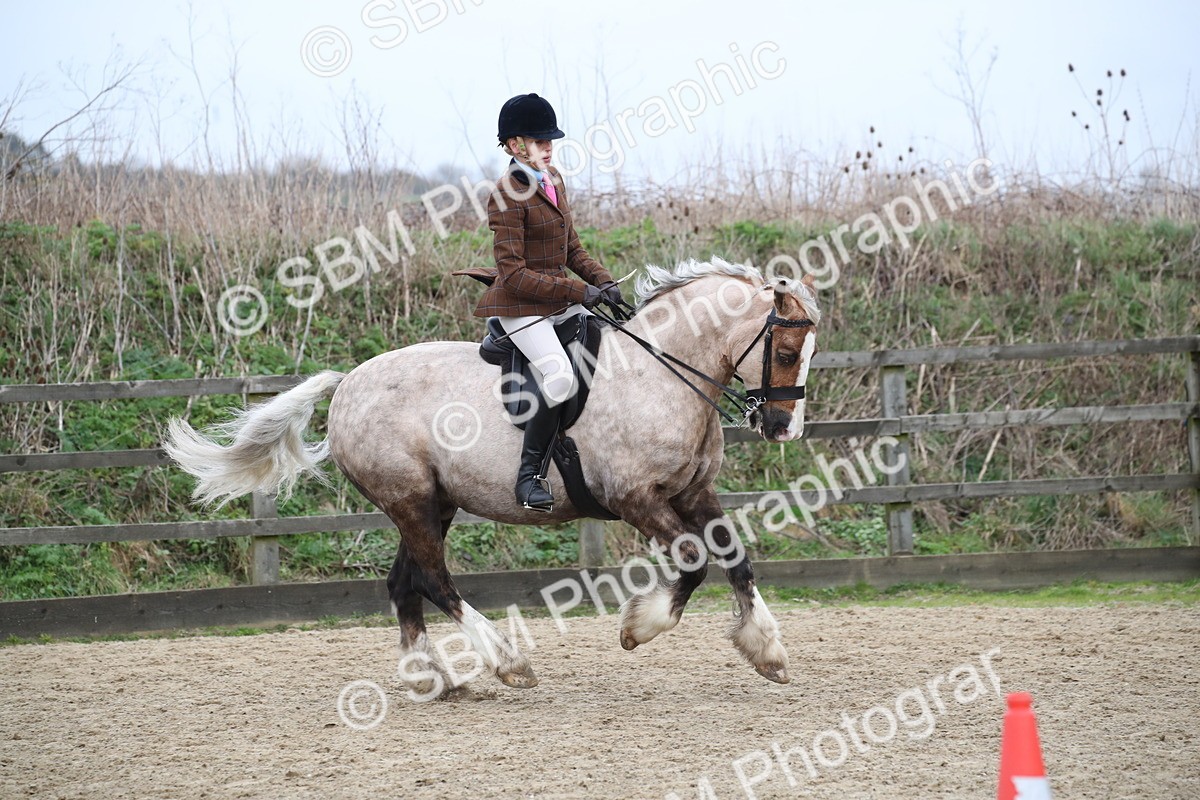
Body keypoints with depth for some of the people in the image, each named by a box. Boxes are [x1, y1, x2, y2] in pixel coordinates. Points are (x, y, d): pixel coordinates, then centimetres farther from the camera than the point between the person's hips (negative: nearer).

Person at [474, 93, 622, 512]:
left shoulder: (553, 180, 11)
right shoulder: (508, 195, -15)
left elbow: (572, 248, 19)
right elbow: (513, 274, -19)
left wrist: (603, 281, 1)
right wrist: (579, 292, -21)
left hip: (562, 302, 9)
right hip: (519, 305, -9)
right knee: (560, 378, -27)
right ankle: (530, 474, -15)